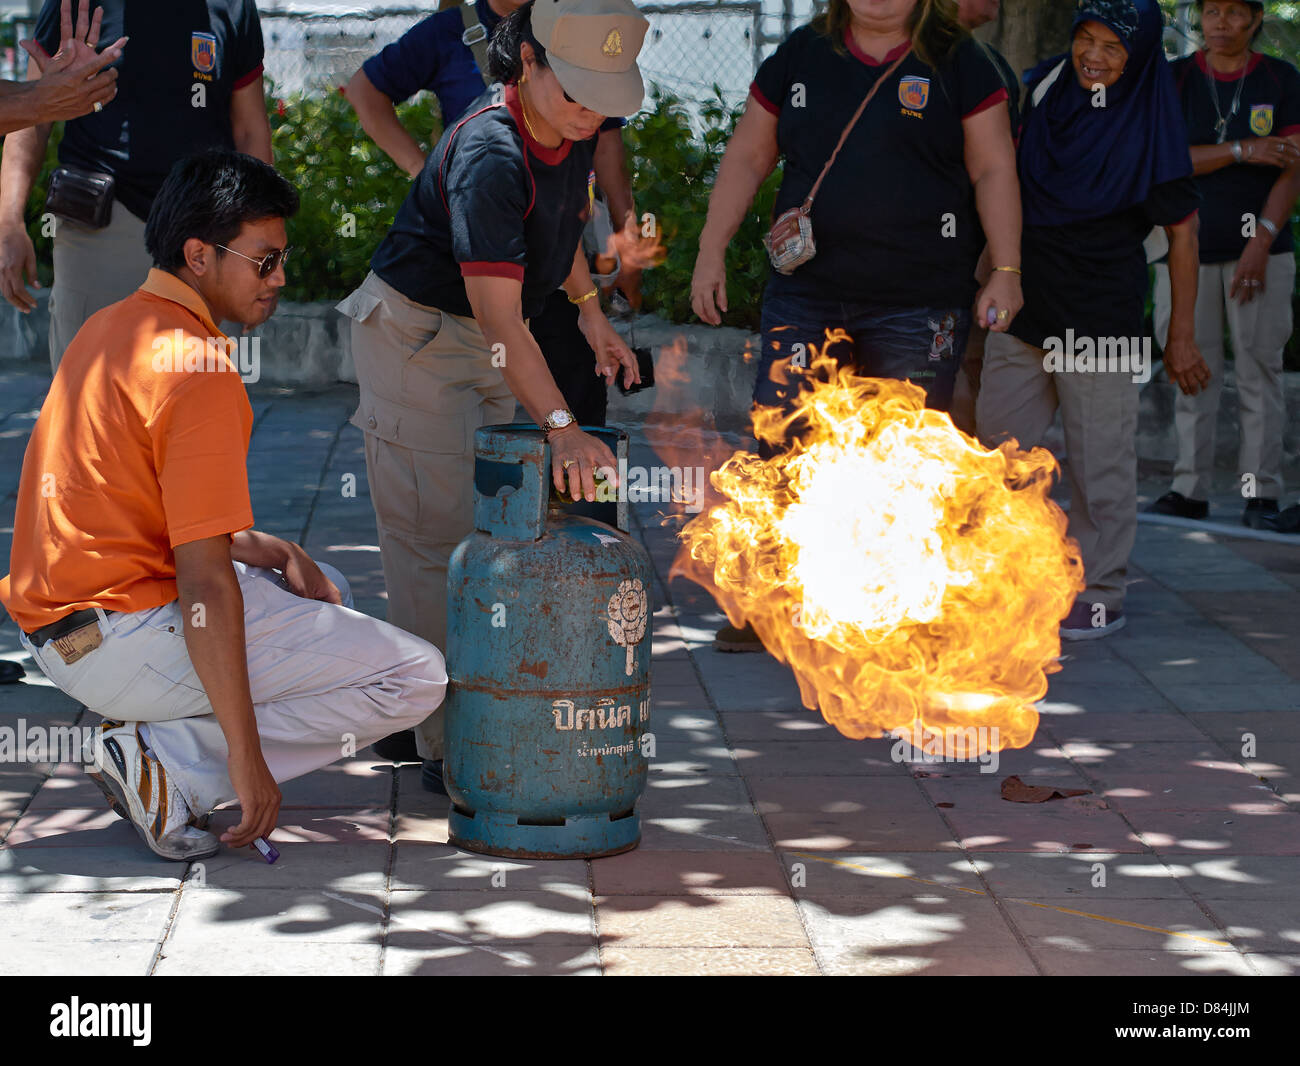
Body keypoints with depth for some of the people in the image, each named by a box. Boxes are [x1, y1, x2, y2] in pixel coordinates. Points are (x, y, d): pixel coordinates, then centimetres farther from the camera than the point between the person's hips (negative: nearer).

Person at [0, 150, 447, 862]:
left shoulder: (109, 329, 11)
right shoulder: (199, 370, -19)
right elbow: (204, 581, -23)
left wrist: (272, 553, 8)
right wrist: (246, 757, -20)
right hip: (121, 640, -10)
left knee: (320, 591, 30)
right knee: (415, 678, -6)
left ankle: (158, 743, 11)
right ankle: (165, 764, -9)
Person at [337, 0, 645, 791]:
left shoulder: (573, 131, -4)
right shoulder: (488, 155, -31)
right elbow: (498, 311, -37)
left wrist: (591, 310, 15)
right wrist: (560, 425, -42)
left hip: (494, 342, 9)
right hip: (417, 333, -9)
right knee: (437, 540, -9)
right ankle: (448, 749, -6)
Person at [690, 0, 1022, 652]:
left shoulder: (960, 64, 3)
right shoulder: (800, 57, 9)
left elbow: (994, 170, 3)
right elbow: (747, 158, 14)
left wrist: (1006, 271, -5)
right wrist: (711, 251, 8)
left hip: (919, 306, -2)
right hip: (806, 295, 2)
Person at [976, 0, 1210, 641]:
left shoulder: (1148, 126, -8)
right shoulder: (1041, 91, 4)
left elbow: (1182, 233, -4)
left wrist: (1181, 336, -5)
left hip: (1102, 318, -5)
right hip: (1024, 307, 5)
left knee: (1099, 459, 0)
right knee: (999, 444, 7)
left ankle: (1099, 595, 10)